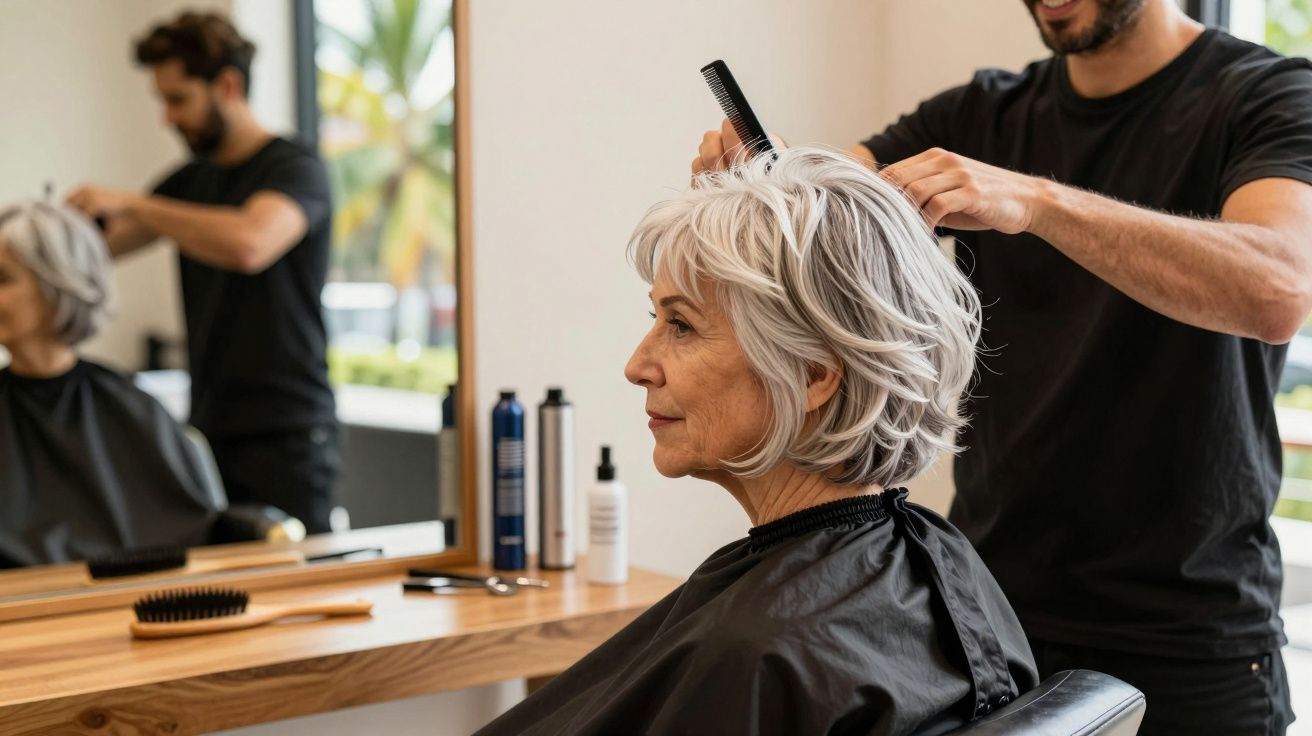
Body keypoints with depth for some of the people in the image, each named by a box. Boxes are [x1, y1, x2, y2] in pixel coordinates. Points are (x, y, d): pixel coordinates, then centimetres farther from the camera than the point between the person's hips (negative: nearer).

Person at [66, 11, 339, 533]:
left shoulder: (294, 168, -8)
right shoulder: (191, 181, 15)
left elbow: (249, 244, -28)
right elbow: (104, 245, 20)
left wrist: (131, 202, -22)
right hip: (209, 431, 7)